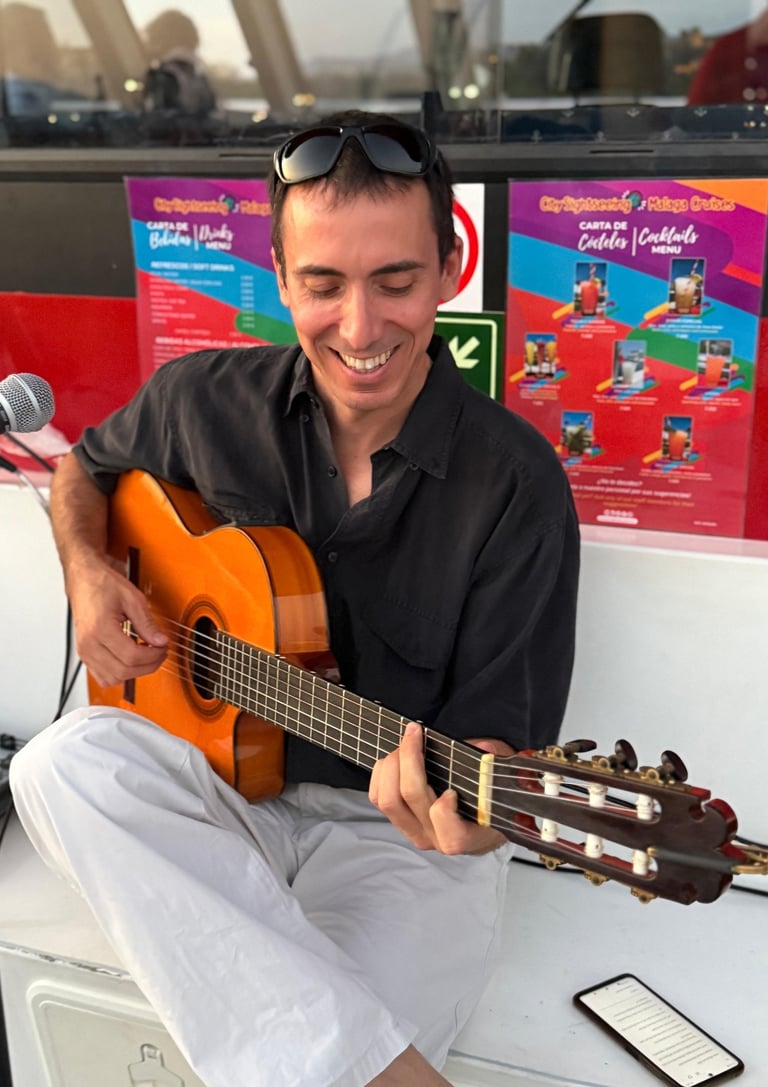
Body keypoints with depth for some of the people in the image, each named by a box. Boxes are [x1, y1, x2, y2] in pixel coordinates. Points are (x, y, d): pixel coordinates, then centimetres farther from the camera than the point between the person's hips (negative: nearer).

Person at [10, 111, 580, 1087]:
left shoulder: (514, 483, -14)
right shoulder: (207, 400, -3)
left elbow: (499, 736, -12)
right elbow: (87, 466, 19)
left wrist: (466, 812, -35)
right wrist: (85, 570, -2)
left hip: (398, 825, -5)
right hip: (212, 781, 6)